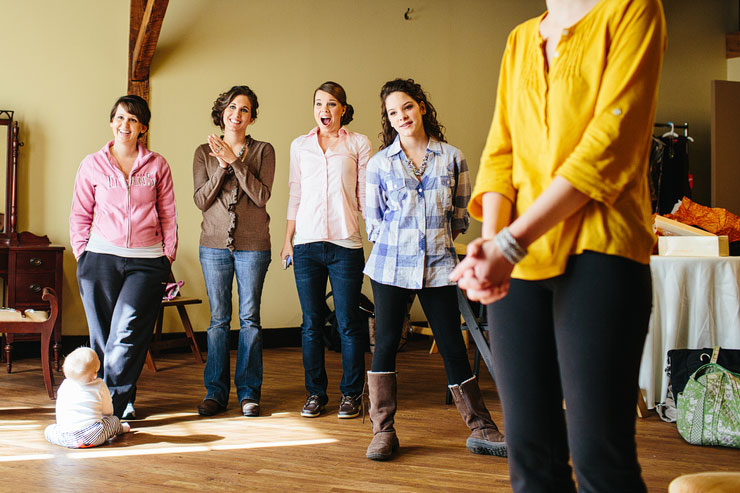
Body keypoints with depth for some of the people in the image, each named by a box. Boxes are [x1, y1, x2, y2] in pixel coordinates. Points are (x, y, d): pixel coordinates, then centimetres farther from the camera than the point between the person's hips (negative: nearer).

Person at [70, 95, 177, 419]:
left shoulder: (157, 166, 8)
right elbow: (80, 214, 13)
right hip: (101, 258, 1)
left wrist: (168, 256, 5)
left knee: (128, 331, -12)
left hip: (146, 261, -1)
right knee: (103, 334, 1)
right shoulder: (92, 165, 9)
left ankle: (114, 401, -2)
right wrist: (82, 253, 4)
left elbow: (168, 215, 11)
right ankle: (122, 401, 13)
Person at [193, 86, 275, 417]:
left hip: (253, 244, -1)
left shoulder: (263, 151, 3)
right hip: (214, 244, 1)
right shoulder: (204, 152, 7)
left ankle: (249, 391, 11)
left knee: (249, 318, 2)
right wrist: (222, 166, -12)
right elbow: (201, 200, -1)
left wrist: (234, 161, -15)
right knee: (219, 319, 4)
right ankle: (215, 391, 12)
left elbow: (261, 196, -10)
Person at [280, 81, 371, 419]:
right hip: (307, 243, 2)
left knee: (348, 323, 0)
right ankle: (315, 393, 16)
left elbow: (366, 196, 6)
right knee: (311, 324, 5)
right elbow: (295, 196, 16)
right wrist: (288, 239, 13)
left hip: (345, 244, -2)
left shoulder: (359, 144, 7)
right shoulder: (300, 146, 14)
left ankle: (351, 394, 12)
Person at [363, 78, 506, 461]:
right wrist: (397, 246, 1)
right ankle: (383, 431, 11)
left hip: (438, 267, 0)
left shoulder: (451, 158, 5)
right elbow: (372, 221, 9)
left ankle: (480, 429, 11)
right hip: (391, 265, 0)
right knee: (385, 344, 1)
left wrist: (438, 241, 4)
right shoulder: (379, 164, 4)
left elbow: (460, 215, 12)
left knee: (453, 347, 3)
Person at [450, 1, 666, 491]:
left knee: (598, 454, -9)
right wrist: (489, 239, -7)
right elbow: (501, 151, 13)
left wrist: (511, 243, -15)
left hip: (598, 251, -5)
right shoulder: (520, 41, 20)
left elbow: (611, 140, -10)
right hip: (518, 266, 5)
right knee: (529, 449, 4)